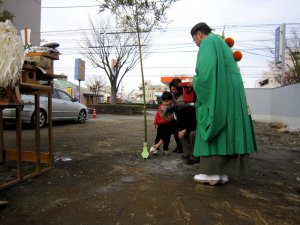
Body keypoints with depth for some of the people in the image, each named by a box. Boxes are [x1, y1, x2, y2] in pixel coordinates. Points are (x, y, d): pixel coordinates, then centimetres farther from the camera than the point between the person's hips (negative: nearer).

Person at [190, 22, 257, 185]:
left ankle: (211, 173, -3)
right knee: (225, 131, 6)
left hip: (216, 93, -9)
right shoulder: (222, 44, 26)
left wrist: (196, 81, -1)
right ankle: (223, 173, 10)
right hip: (231, 93, 9)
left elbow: (206, 68, -19)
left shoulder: (208, 42, -2)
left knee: (212, 131, -6)